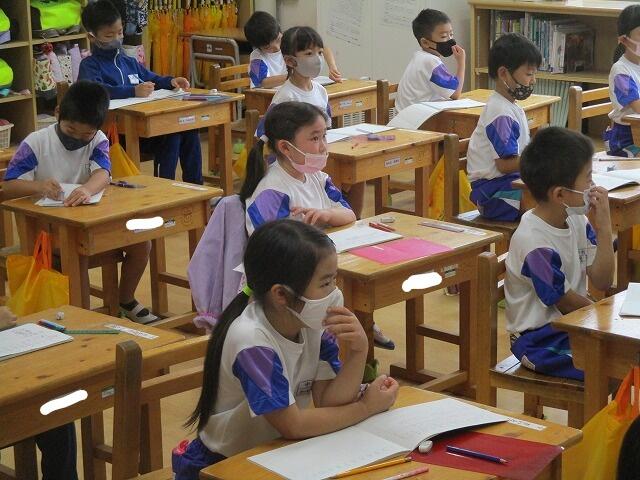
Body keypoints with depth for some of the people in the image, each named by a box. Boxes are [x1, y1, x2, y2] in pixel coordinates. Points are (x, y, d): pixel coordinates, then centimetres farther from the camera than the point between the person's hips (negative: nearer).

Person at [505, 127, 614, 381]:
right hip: (540, 341, -8)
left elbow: (602, 282, -1)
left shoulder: (577, 220, 1)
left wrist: (603, 229, -12)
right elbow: (567, 304, -13)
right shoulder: (534, 242, -24)